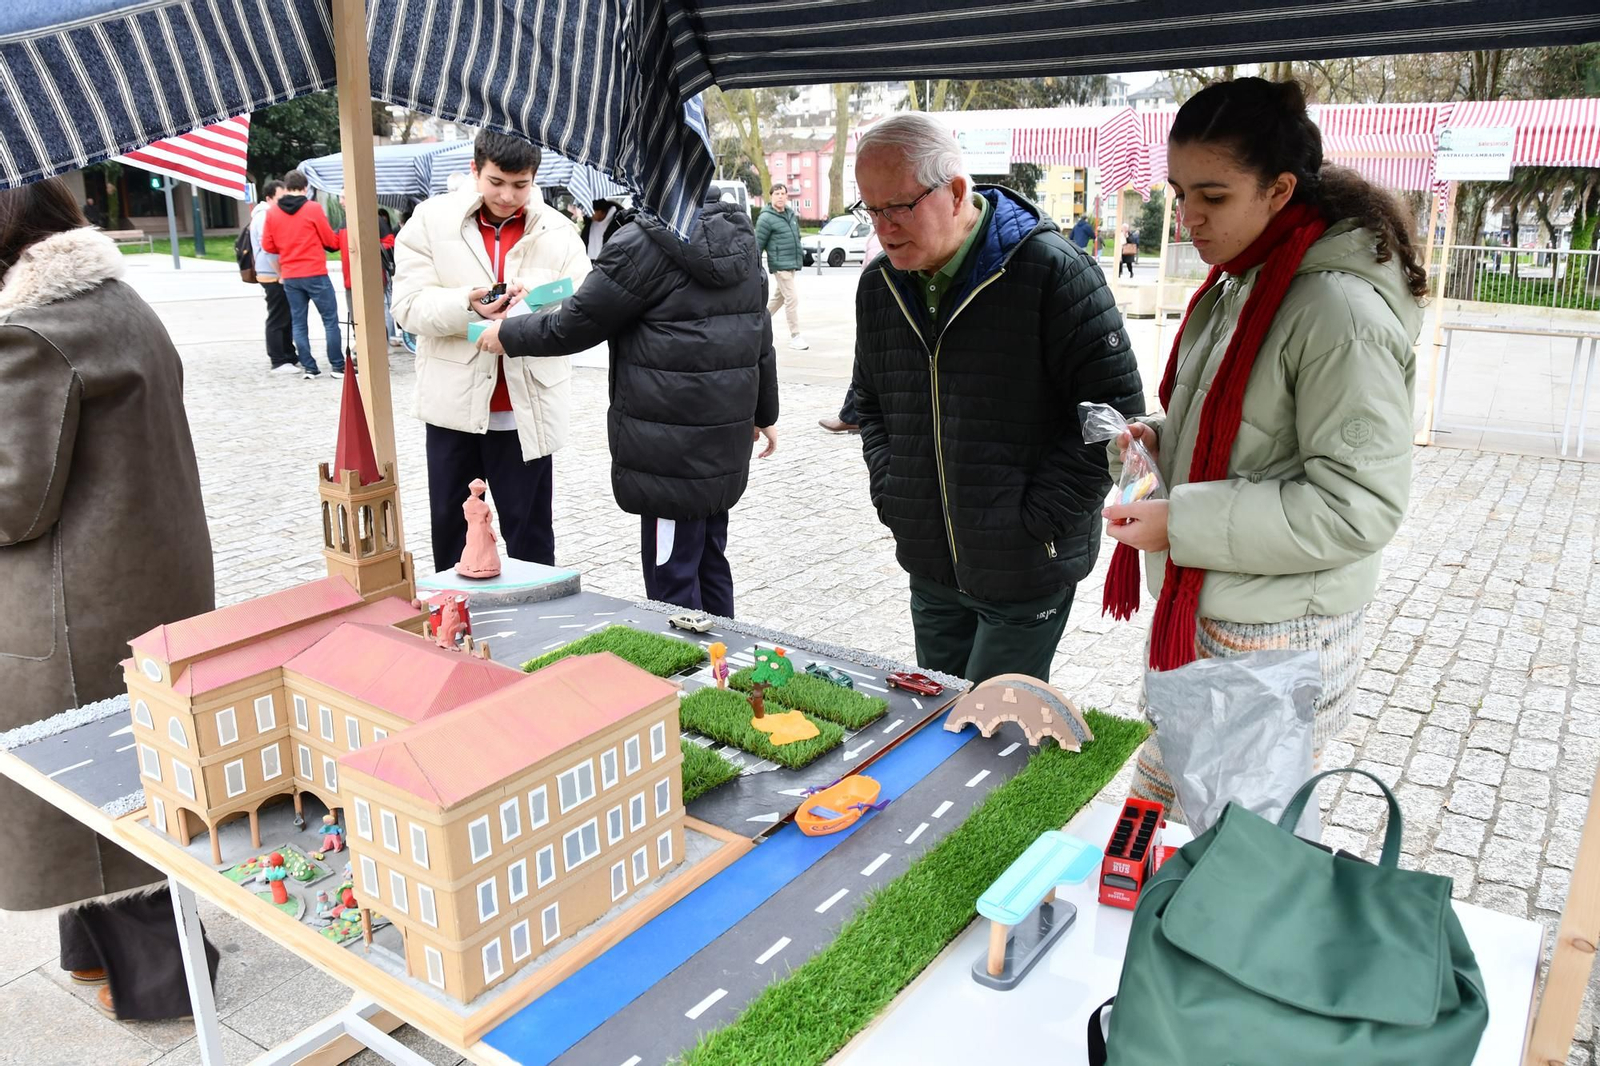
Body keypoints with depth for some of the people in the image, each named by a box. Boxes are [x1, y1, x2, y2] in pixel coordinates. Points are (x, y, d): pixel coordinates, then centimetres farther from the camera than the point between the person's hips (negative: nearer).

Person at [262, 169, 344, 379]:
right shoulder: (313, 208, -8)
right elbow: (329, 240, -3)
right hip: (315, 274, -4)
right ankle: (338, 366, 2)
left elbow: (268, 245, 6)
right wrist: (336, 243, 20)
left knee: (299, 323, 9)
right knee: (330, 320, 3)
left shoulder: (272, 213, 3)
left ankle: (309, 368, 9)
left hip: (289, 277, 4)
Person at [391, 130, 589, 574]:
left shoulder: (558, 231, 2)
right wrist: (468, 305, -24)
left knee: (530, 529, 5)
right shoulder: (432, 219, 0)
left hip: (526, 408, -1)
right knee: (448, 523, 14)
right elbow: (408, 305, -6)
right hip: (454, 401, 1)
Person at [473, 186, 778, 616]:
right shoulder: (738, 234, 9)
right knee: (709, 561, 19)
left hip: (672, 447, -8)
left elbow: (576, 325, -8)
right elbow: (759, 330, 16)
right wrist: (765, 412, 25)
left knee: (672, 579, 1)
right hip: (727, 435, 9)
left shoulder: (645, 243, -15)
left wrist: (507, 335, 9)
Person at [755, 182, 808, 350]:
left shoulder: (791, 213, 11)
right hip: (780, 265, -8)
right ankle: (795, 337, -5)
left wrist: (800, 254, 23)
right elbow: (758, 245, -10)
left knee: (778, 298, 18)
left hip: (792, 264, 8)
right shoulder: (766, 219, -11)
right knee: (791, 300, -10)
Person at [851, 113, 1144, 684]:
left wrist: (1037, 519, -15)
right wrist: (890, 496, 7)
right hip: (929, 566, 6)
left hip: (1026, 571, -6)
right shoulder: (880, 285, 6)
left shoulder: (1051, 271, -14)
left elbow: (1114, 408, -14)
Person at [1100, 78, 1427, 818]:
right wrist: (1159, 439, 0)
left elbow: (1359, 504, -23)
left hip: (1270, 645, -9)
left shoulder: (1340, 309, -21)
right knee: (1161, 797, 22)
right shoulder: (1235, 284, 8)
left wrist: (1183, 523, -24)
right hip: (1193, 614, 9)